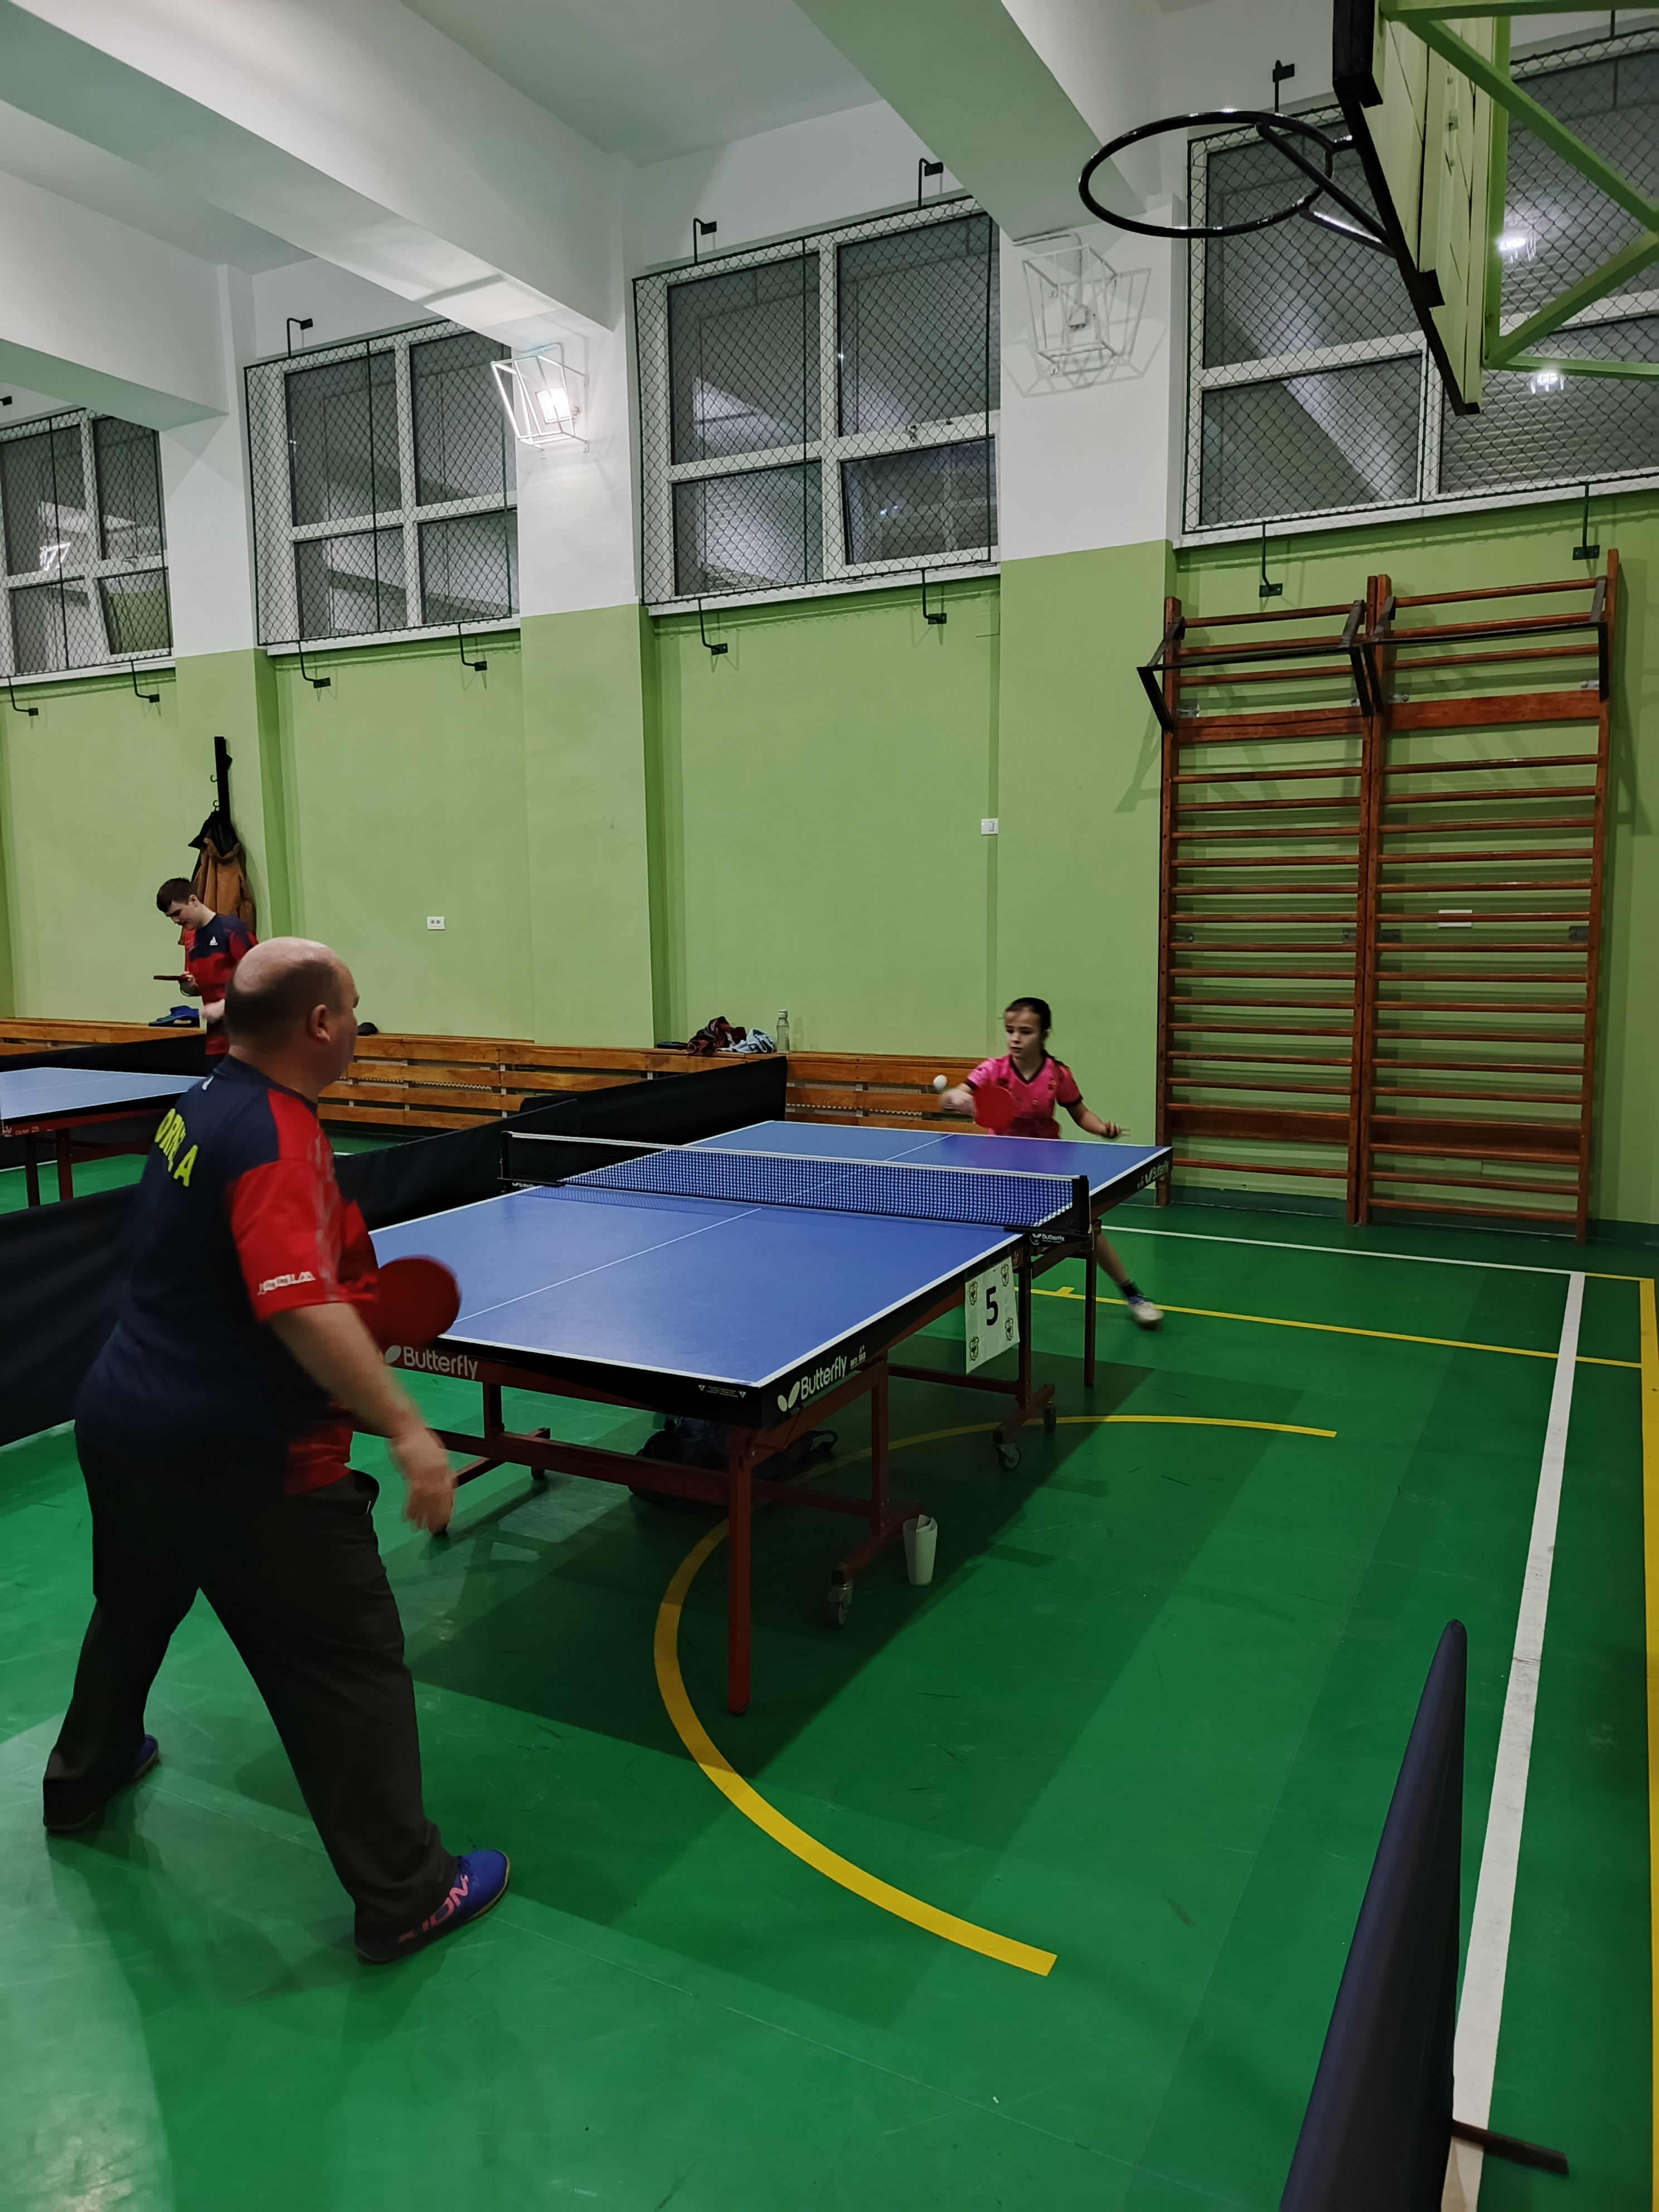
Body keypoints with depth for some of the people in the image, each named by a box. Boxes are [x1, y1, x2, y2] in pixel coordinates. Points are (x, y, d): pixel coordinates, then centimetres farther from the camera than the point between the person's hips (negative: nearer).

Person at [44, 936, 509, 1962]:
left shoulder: (201, 1106, 7)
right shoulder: (278, 1136, -23)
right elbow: (303, 1308, -34)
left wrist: (354, 1311, 18)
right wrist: (407, 1431, -35)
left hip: (119, 1423, 10)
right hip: (240, 1461, -10)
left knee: (133, 1607, 33)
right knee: (352, 1664, 1)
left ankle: (83, 1778, 57)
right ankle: (405, 1896, 10)